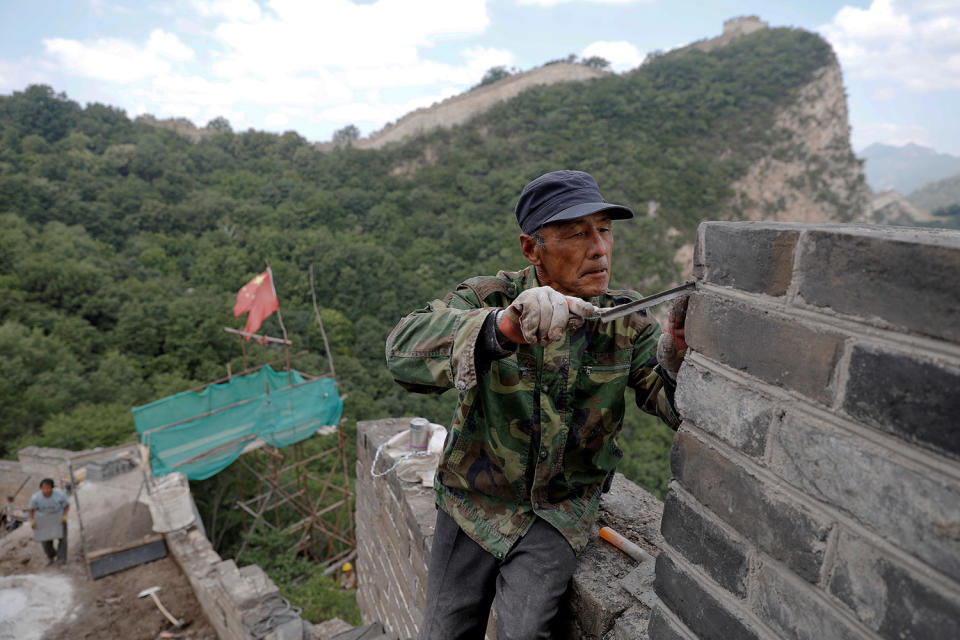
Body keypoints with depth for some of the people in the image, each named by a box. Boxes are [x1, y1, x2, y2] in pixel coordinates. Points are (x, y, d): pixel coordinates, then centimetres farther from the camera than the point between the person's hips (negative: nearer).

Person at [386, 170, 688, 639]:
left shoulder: (626, 318, -8)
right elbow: (406, 351, -36)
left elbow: (674, 404, -15)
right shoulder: (487, 298, -18)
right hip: (476, 499, 0)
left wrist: (680, 348, -36)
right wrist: (500, 328, -54)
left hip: (564, 504, 1)